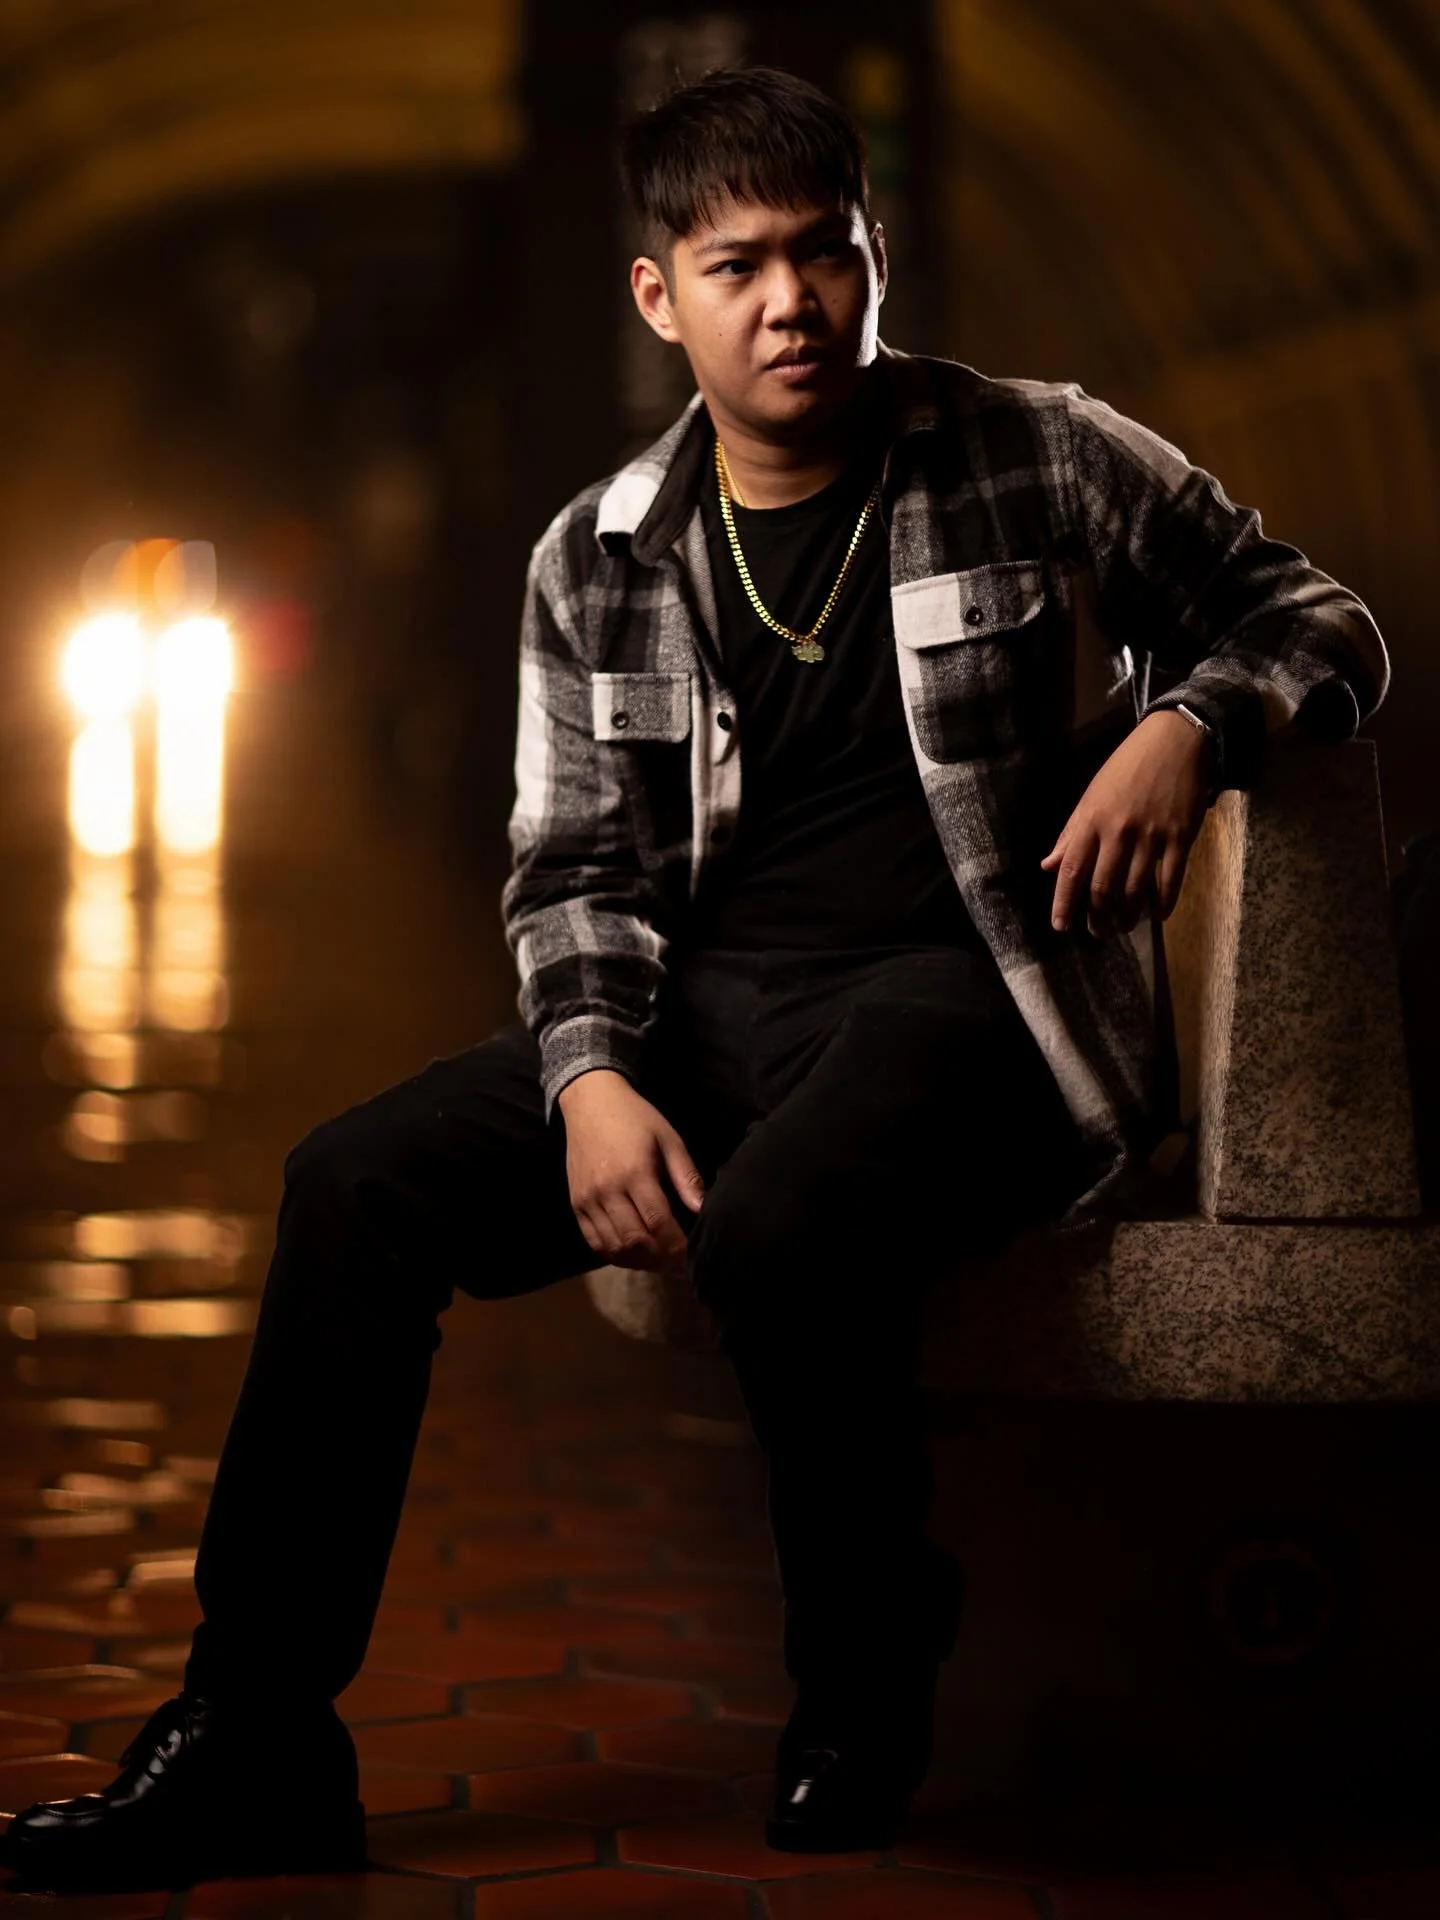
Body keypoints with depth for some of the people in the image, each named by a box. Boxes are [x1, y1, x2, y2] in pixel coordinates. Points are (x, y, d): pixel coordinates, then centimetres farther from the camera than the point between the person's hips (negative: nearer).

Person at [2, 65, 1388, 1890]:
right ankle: (252, 1744, -8)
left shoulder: (1038, 462, 2)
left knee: (775, 1235, -36)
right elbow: (575, 864, 11)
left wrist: (1187, 722, -13)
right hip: (712, 1009, 5)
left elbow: (1312, 618, 10)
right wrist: (591, 1073, -10)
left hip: (962, 994, -4)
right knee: (358, 1181, -15)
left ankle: (866, 1696, -6)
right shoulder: (597, 560, 10)